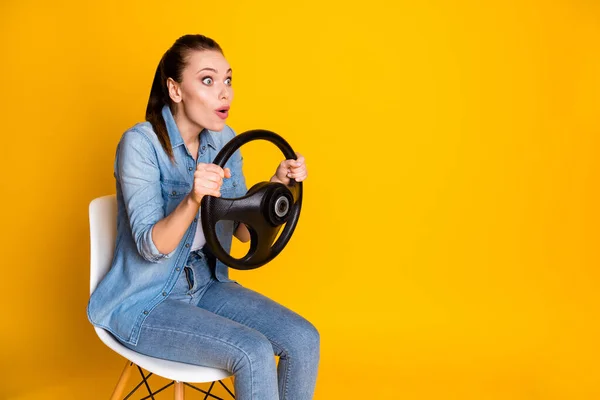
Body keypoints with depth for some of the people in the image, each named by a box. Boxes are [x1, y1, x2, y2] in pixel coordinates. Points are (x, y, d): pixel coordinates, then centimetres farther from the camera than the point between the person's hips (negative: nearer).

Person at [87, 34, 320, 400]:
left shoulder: (225, 140, 0)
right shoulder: (140, 143, -18)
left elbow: (244, 230, 3)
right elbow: (151, 247, -23)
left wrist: (277, 185, -14)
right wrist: (194, 199, -40)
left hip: (205, 286, 6)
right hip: (144, 301, -6)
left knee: (304, 340, -11)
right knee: (254, 352, -24)